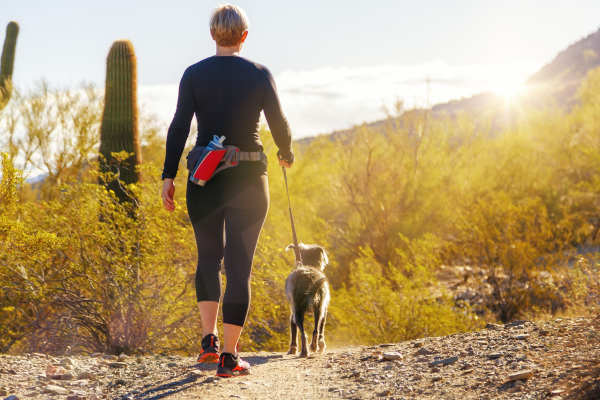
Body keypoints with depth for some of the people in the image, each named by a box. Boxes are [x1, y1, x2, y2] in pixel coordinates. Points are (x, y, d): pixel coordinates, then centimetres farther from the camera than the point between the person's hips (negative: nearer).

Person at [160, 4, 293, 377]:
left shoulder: (194, 74, -1)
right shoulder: (260, 74, -3)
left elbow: (179, 127, -6)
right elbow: (279, 123, 0)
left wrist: (169, 176, -2)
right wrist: (286, 153, 20)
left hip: (205, 180, 2)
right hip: (248, 179, -1)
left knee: (209, 256, 20)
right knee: (239, 266, 3)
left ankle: (210, 340, 8)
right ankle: (229, 356, 2)